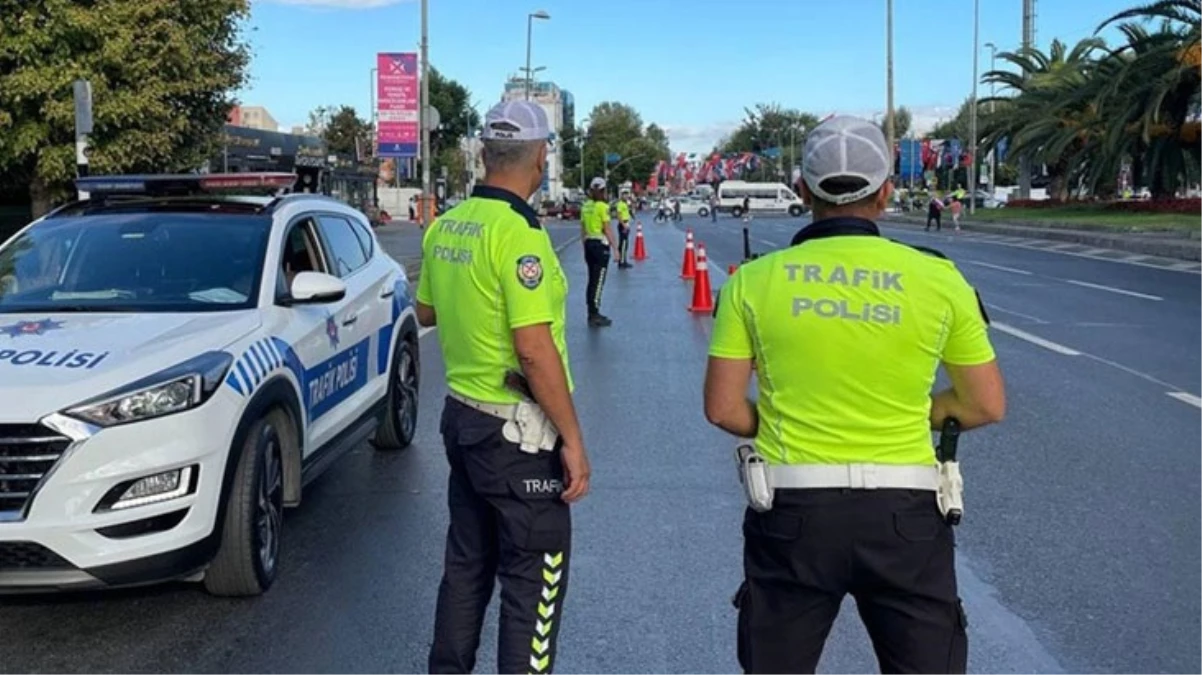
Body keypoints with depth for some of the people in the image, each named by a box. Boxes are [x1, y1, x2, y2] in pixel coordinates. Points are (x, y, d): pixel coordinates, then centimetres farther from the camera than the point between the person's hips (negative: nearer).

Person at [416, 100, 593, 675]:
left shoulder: (444, 226, 4)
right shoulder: (518, 233, -20)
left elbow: (426, 311, 18)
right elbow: (534, 350, -23)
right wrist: (572, 437, -17)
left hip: (462, 414, 8)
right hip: (517, 432, -8)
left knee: (466, 563, 20)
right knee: (534, 580, 4)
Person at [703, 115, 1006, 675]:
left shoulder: (754, 280, -3)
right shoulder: (939, 278, -2)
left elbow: (723, 408, -2)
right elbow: (987, 406, 5)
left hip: (792, 510, 1)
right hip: (904, 511, 0)